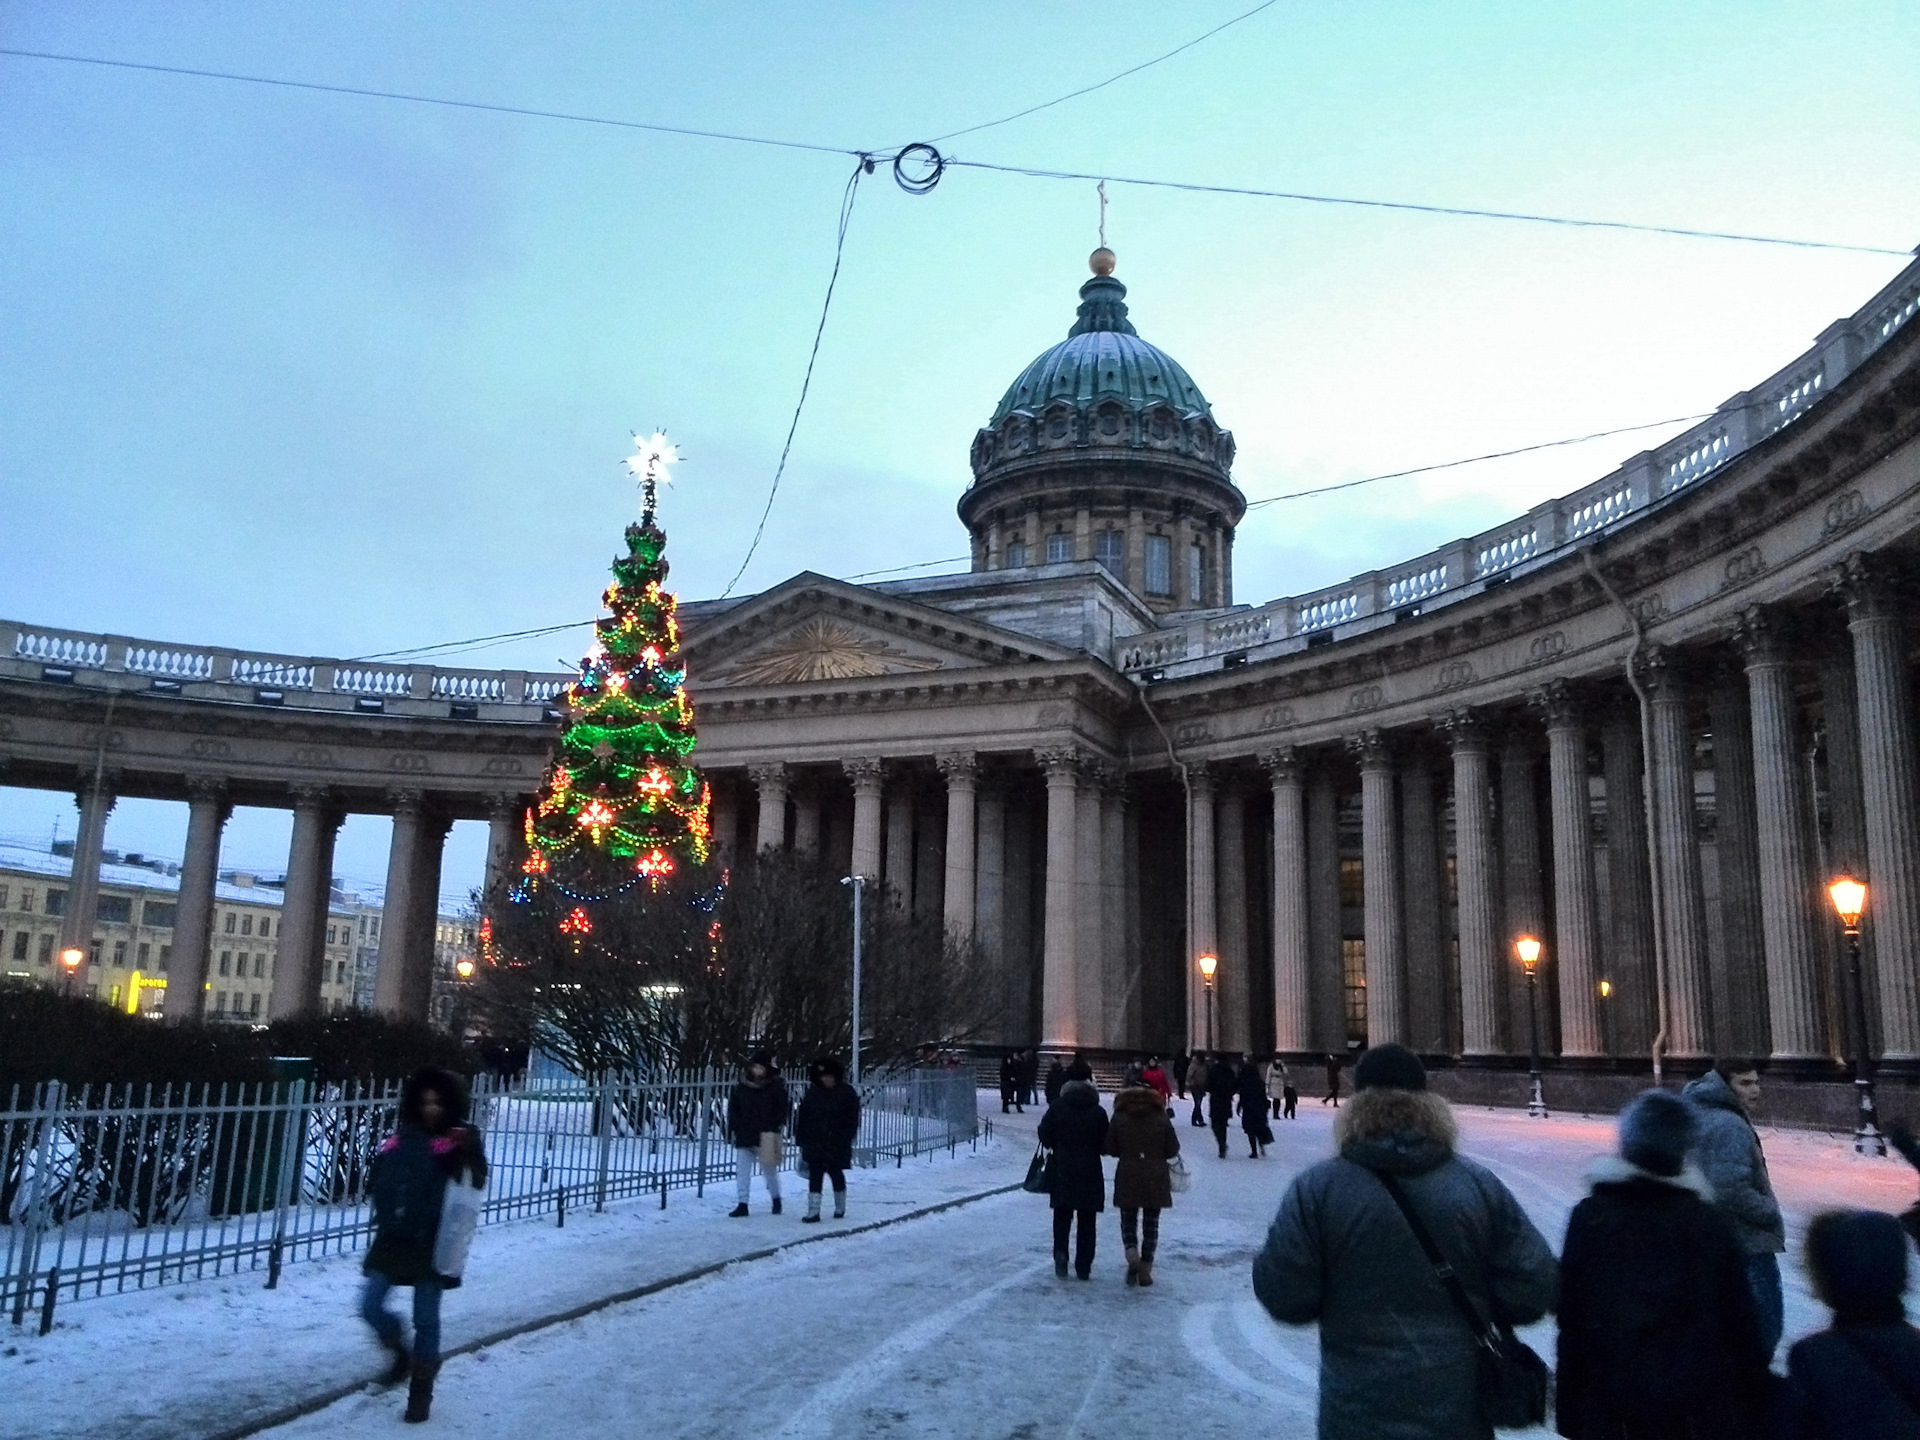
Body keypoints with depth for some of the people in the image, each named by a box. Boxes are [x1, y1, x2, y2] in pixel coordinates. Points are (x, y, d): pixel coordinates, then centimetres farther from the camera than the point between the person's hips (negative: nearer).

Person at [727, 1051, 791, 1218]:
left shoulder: (776, 1086, -3)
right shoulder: (742, 1085, 5)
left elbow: (783, 1108, -2)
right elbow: (733, 1108, 10)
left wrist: (774, 1128, -12)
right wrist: (733, 1129, 3)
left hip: (766, 1137, -3)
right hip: (744, 1135, 3)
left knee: (769, 1169, 9)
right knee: (742, 1170, 1)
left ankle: (775, 1198, 30)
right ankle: (742, 1204, 7)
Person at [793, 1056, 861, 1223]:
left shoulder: (847, 1093, -4)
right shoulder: (812, 1093, 4)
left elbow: (853, 1120, -3)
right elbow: (801, 1118, 6)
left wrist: (847, 1140, -9)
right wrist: (801, 1140, 3)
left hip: (837, 1145, -2)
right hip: (814, 1145, 2)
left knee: (836, 1174, 8)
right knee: (814, 1176, 0)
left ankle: (840, 1208, 27)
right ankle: (813, 1211, 2)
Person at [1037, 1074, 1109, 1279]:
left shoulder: (1057, 1108, -6)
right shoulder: (1098, 1112, -6)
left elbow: (1045, 1135, -5)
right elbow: (1105, 1145, -4)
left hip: (1062, 1171, 0)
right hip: (1090, 1173, 0)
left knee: (1062, 1216, 14)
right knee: (1086, 1221, 10)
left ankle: (1060, 1253, -8)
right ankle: (1084, 1267, 11)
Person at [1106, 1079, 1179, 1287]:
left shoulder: (1120, 1118, -6)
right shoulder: (1161, 1118, -6)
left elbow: (1110, 1148, 0)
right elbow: (1173, 1150, -2)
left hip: (1127, 1177, 0)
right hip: (1156, 1178, 0)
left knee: (1128, 1222, 11)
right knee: (1151, 1224, 11)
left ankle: (1132, 1257, -15)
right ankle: (1145, 1270, 11)